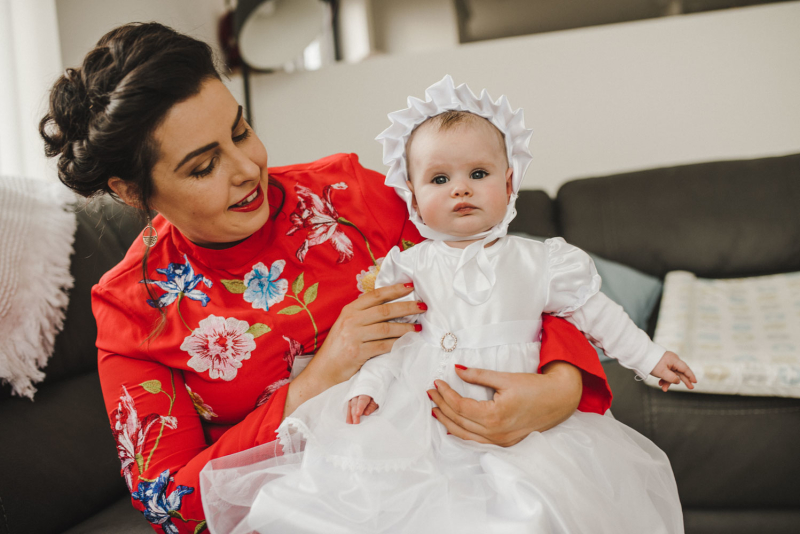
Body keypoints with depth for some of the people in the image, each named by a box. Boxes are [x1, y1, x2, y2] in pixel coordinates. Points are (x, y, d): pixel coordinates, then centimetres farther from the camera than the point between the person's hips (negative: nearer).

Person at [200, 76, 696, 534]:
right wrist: (369, 385, -4)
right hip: (418, 410, 1)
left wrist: (649, 356, 14)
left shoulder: (538, 261, 5)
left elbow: (593, 310, 12)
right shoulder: (412, 266, 7)